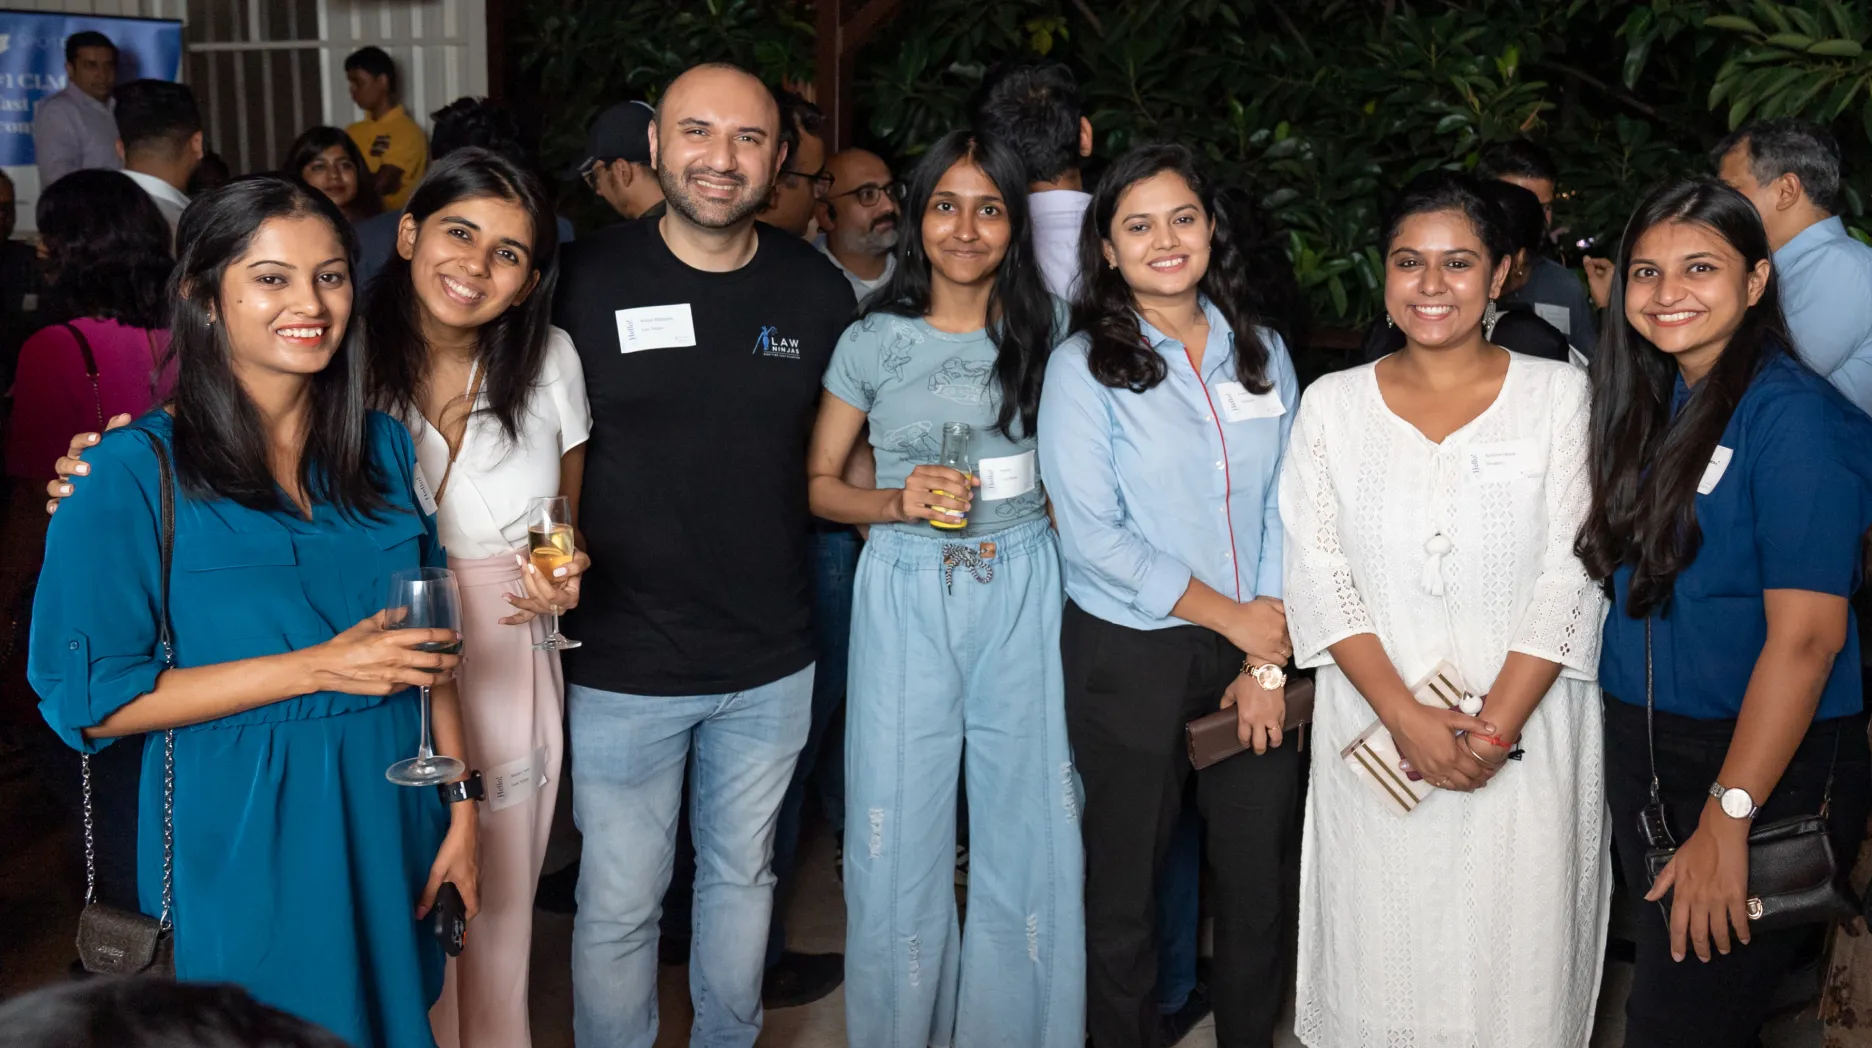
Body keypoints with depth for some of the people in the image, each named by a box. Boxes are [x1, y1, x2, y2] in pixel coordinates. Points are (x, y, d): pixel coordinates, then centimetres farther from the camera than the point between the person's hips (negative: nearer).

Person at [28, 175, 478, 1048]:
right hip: (246, 843, -4)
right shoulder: (135, 472, -11)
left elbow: (428, 646, 8)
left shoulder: (384, 446, 3)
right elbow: (93, 700, -13)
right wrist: (314, 667, -19)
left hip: (392, 817, 5)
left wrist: (460, 808, 1)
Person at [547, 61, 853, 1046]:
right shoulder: (586, 281, -9)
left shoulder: (818, 291, 0)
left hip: (773, 665, 3)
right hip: (624, 664, -3)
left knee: (742, 876, 21)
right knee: (619, 904, 9)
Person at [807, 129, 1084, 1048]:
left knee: (1025, 823, 6)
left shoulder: (1045, 332, 6)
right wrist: (899, 502, -11)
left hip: (1022, 588, 2)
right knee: (902, 828, 4)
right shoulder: (874, 341, 0)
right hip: (907, 597, -1)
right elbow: (817, 482, 3)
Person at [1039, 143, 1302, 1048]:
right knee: (1126, 882, 8)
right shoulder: (1083, 366, -5)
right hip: (1130, 657, -3)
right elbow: (1094, 535, -11)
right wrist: (1231, 617, -10)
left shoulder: (1262, 353, 6)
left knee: (1258, 877, 10)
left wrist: (1266, 665, -4)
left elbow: (1282, 510, 4)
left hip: (1255, 649, 3)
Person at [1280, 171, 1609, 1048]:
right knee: (1380, 949, 9)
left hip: (1526, 734, -1)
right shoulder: (1333, 403, 4)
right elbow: (1318, 573, -2)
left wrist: (1494, 728, -14)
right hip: (1376, 738, 1)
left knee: (1513, 945, 6)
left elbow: (1571, 577, -5)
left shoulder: (1559, 395, 0)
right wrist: (1408, 717, -13)